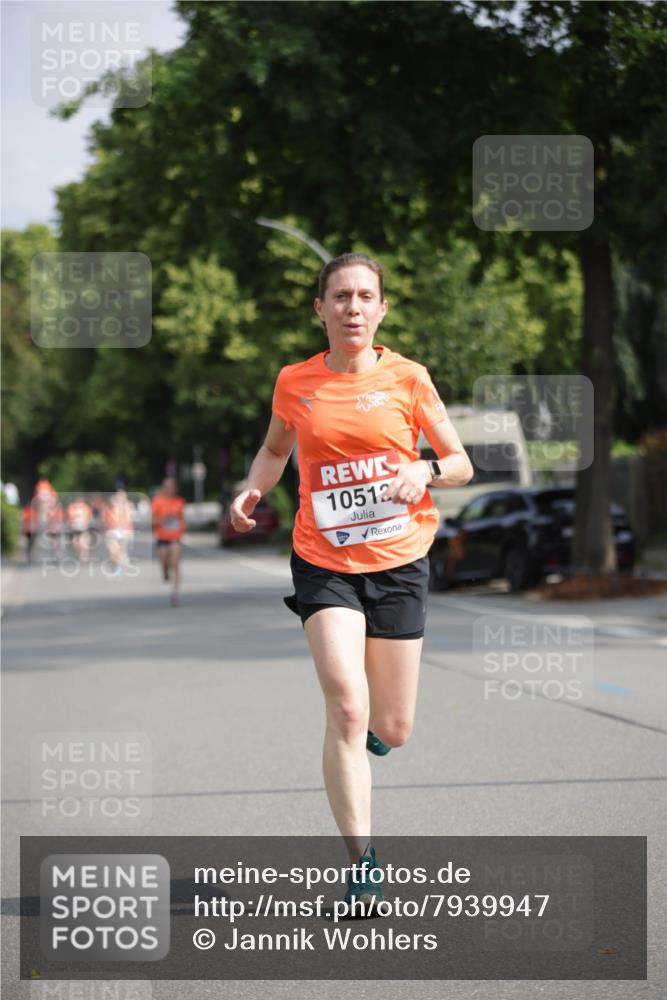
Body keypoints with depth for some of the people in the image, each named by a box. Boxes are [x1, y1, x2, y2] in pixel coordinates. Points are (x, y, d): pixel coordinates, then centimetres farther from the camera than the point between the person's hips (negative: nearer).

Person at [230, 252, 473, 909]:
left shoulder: (406, 377, -1)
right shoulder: (294, 383, 1)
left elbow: (461, 463, 4)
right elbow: (276, 448, 20)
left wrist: (426, 470, -17)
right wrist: (252, 491, 1)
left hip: (399, 564, 1)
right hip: (324, 564, -1)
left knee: (392, 730, 6)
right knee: (347, 709, -18)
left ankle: (368, 733, 45)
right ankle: (360, 863, -13)